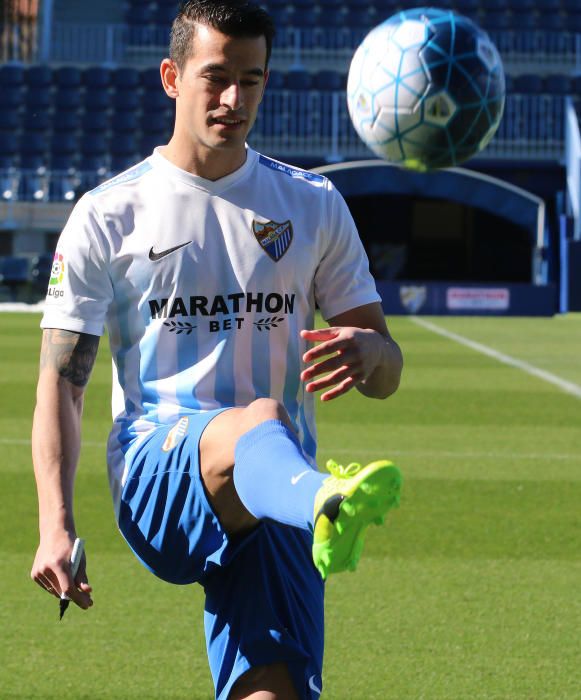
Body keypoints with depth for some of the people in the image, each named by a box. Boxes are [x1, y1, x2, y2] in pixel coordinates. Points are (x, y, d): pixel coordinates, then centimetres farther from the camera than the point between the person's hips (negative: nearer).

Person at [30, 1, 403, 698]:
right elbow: (60, 380, 7)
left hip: (270, 499, 3)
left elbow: (387, 374, 15)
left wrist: (368, 351, -11)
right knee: (262, 420, -38)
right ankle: (327, 509, -72)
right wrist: (56, 525, -8)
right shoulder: (108, 215, 9)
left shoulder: (313, 206, 15)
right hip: (153, 475, -3)